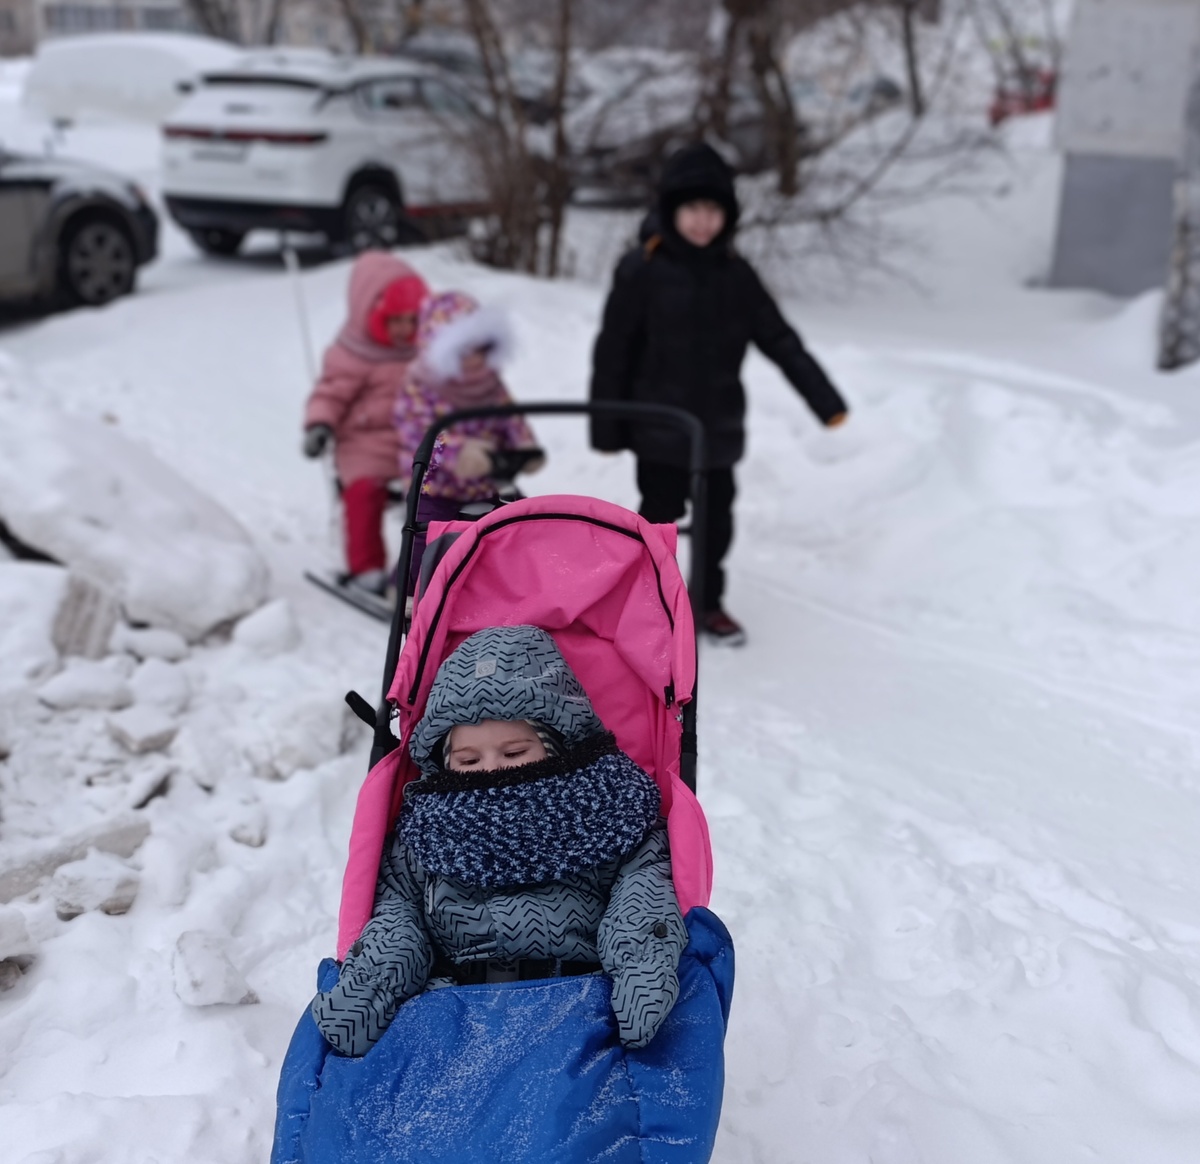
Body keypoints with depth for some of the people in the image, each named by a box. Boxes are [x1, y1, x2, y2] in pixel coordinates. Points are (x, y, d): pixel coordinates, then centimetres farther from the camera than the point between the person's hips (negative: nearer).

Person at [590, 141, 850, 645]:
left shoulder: (735, 274, 0)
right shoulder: (642, 271, -13)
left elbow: (780, 341, 3)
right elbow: (612, 352, -9)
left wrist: (825, 399, -2)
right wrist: (606, 427, -7)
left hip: (720, 428, 4)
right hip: (659, 431, -4)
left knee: (718, 520, 15)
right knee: (659, 518, 6)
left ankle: (708, 602, 34)